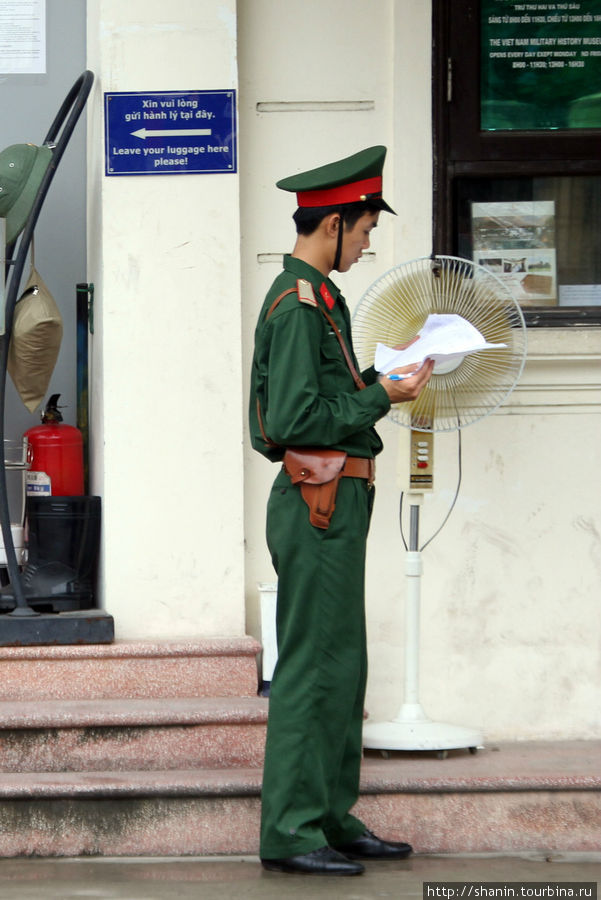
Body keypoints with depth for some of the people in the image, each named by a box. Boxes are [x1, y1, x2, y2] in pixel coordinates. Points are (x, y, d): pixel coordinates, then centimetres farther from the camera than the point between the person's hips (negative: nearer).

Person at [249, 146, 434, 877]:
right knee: (312, 666, -7)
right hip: (319, 505, -11)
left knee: (341, 666, 14)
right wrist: (383, 397, -14)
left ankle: (332, 819, 20)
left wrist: (381, 377, 12)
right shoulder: (300, 303, -15)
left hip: (330, 503, 11)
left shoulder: (310, 296, 17)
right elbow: (296, 420, -22)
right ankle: (290, 832, -4)